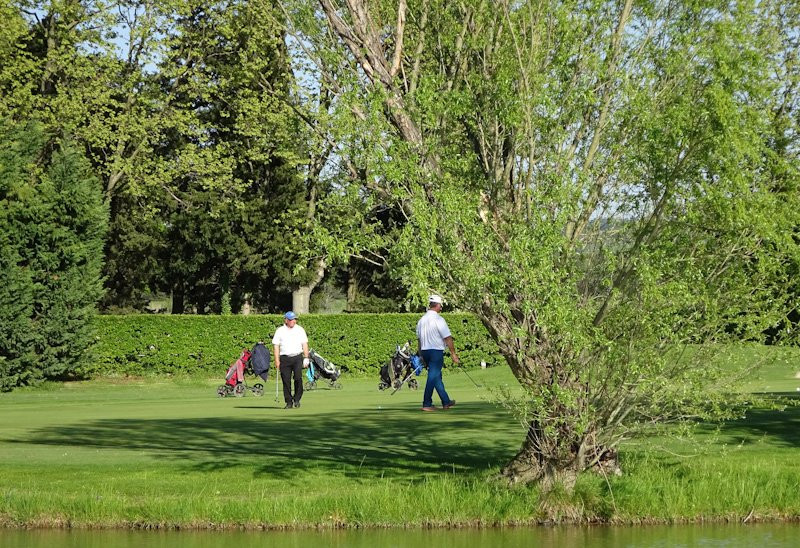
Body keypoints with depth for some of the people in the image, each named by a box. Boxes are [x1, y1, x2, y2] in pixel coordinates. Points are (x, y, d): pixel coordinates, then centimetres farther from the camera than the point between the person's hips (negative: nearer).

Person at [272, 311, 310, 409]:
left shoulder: (300, 330, 11)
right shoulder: (280, 331, 7)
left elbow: (305, 344, 11)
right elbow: (276, 346, 4)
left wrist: (306, 358, 2)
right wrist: (277, 360, -4)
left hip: (297, 357, 0)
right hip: (285, 358, 0)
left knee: (298, 378, -15)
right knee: (286, 381, -2)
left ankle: (297, 399, 1)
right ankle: (289, 402, 6)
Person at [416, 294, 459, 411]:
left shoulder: (421, 320, 9)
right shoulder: (438, 319, -13)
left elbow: (419, 339, 15)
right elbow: (447, 338, -13)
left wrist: (421, 355, 21)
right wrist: (453, 353, -8)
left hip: (425, 351, 8)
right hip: (436, 350, -8)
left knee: (437, 376, 15)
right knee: (433, 377, -4)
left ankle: (446, 402, 24)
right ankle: (426, 404, -5)